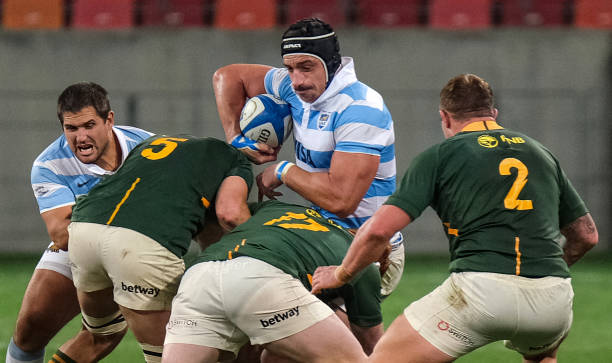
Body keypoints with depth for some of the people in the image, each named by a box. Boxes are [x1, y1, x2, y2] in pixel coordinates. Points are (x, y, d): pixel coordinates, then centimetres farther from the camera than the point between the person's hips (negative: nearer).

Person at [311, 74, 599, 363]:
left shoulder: (439, 155, 10)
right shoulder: (541, 154, 23)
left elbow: (380, 228, 1)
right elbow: (586, 235, 27)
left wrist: (340, 275, 18)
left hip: (482, 289, -5)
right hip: (552, 300, 5)